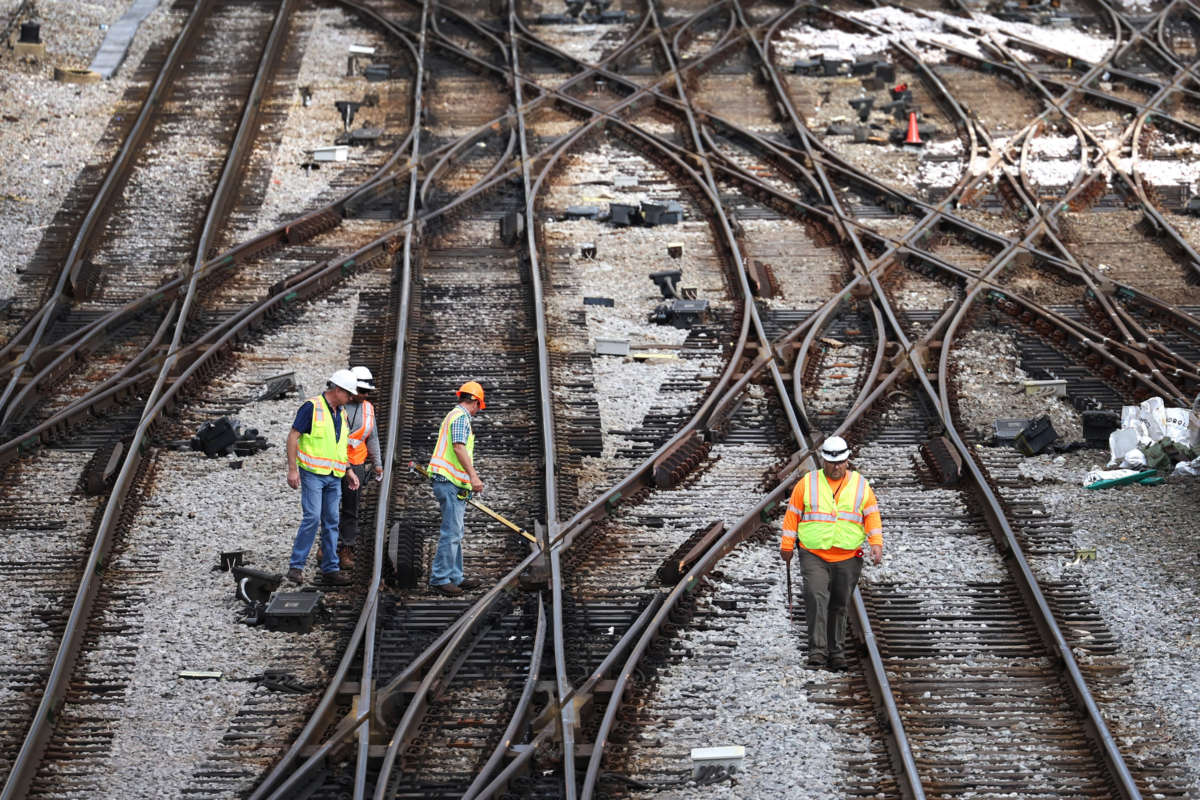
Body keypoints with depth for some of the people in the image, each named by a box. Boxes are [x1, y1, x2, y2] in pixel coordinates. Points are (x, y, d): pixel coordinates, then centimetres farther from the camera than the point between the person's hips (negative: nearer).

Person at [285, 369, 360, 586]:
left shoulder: (341, 413, 15)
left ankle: (330, 569, 11)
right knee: (312, 518, -14)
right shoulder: (312, 407, -9)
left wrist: (348, 472, 18)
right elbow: (293, 436, -10)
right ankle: (296, 566, -6)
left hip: (334, 477, 7)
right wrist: (292, 469, -15)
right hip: (312, 473, -7)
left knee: (331, 522, 6)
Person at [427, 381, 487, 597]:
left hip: (452, 484, 11)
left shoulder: (452, 415, 23)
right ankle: (439, 577, -8)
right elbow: (459, 447, -23)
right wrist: (473, 475, -29)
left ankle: (455, 577, 17)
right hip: (451, 483, -11)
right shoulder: (461, 417, -9)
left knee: (454, 533, 13)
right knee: (451, 533, -10)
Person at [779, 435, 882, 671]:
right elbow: (792, 515, 6)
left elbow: (872, 515, 6)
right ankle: (817, 652, -19)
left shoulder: (861, 485, 6)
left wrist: (876, 543, -8)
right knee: (816, 600, -18)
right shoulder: (807, 483, 2)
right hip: (814, 556, -2)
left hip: (848, 558, 2)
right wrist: (787, 546, 5)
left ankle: (835, 652, 19)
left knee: (839, 606, 8)